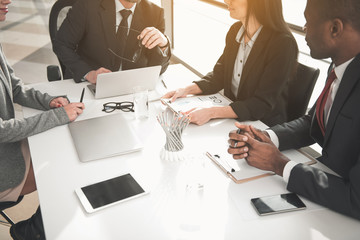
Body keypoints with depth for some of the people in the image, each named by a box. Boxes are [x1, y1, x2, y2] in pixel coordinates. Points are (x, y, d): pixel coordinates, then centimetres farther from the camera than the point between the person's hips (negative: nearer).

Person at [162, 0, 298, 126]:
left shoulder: (283, 43, -21)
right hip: (231, 118, 6)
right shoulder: (235, 30, 1)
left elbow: (263, 104, -23)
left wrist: (211, 112, -32)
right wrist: (187, 90, -7)